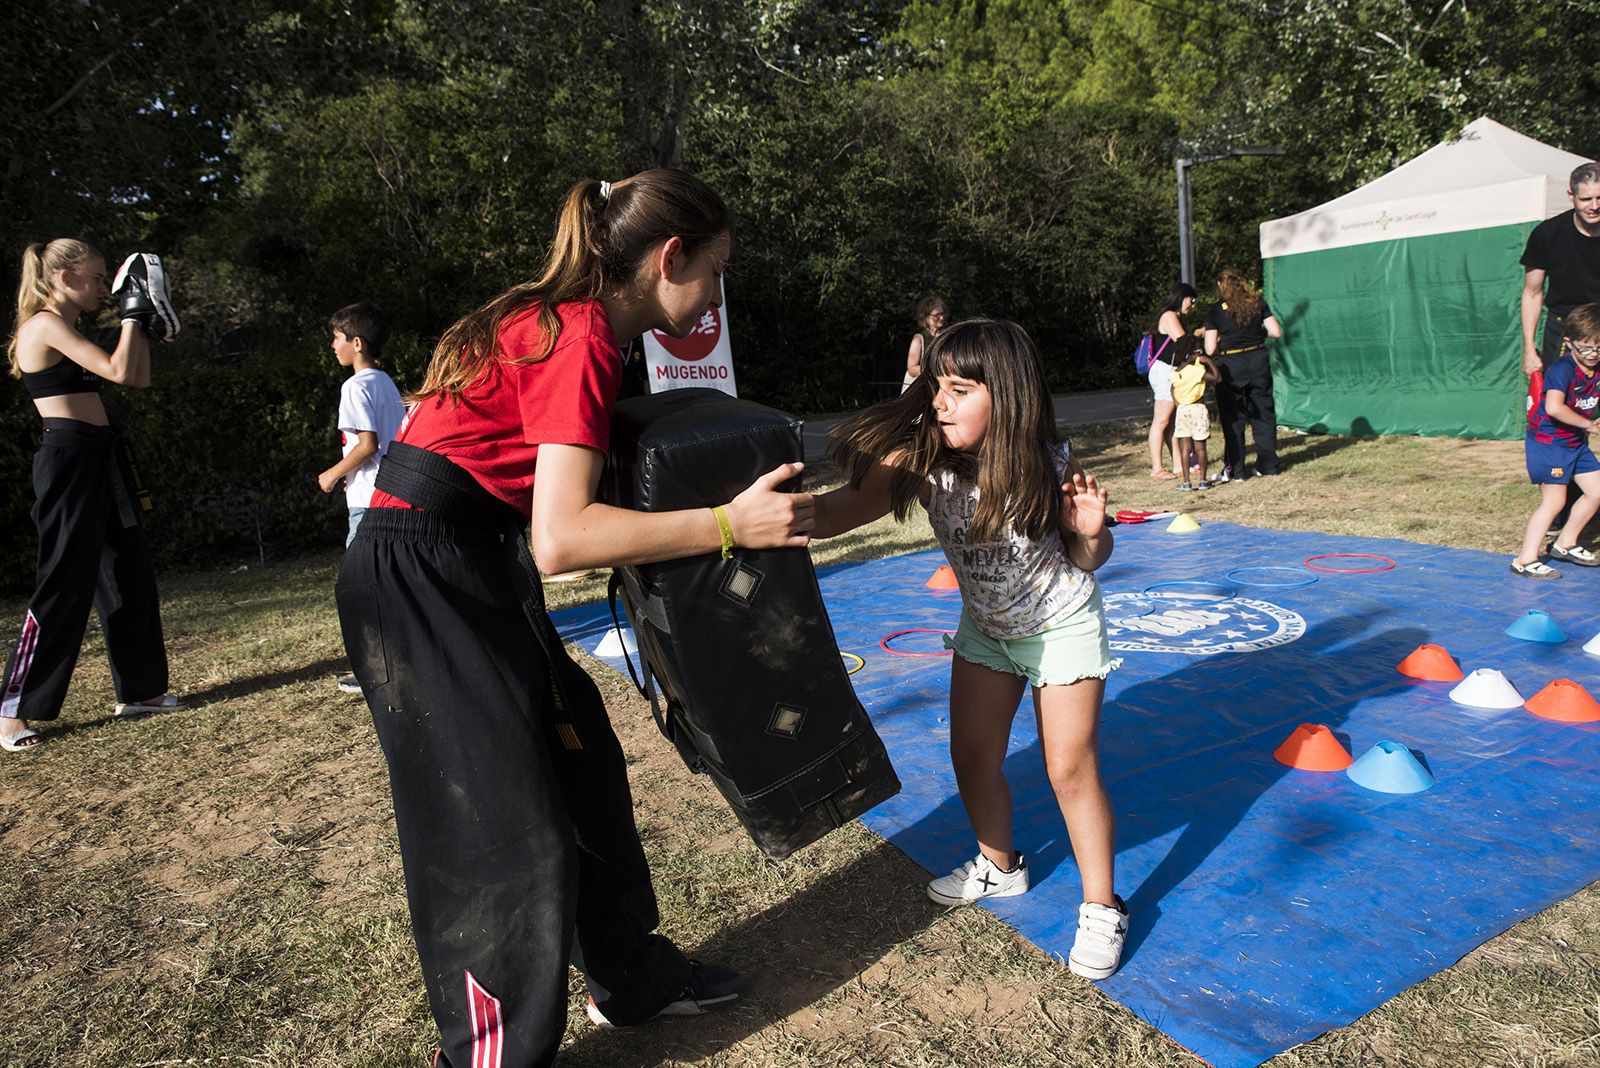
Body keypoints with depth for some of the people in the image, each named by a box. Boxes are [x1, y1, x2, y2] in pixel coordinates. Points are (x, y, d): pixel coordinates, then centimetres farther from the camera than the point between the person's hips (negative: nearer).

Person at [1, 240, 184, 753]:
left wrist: (144, 319, 14)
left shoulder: (69, 331, 18)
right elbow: (118, 371, -19)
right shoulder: (45, 325, -10)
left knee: (130, 574, 12)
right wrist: (132, 313, -8)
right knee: (64, 585, -7)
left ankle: (138, 690, 22)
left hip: (101, 460, 10)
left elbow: (139, 379, 18)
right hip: (69, 461, -10)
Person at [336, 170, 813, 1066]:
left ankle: (633, 978, 34)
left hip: (470, 574, 10)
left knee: (583, 765, 16)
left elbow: (575, 499, 12)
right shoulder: (581, 336, -19)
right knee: (504, 829, -2)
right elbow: (561, 538, -27)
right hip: (420, 583, -10)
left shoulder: (560, 322, 10)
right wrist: (729, 525, -23)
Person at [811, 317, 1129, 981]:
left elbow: (1088, 560, -11)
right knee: (972, 758, 10)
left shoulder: (1048, 467, -28)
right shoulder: (921, 461, -25)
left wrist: (1088, 531, -33)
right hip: (985, 628, 4)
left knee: (1070, 770, -1)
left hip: (1062, 626, -3)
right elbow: (835, 512, -38)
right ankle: (1000, 867, 37)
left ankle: (1102, 907, 20)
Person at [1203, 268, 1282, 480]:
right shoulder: (1258, 303, 2)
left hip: (1231, 367, -3)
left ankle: (1235, 469, 7)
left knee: (1232, 418, 6)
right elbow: (1276, 332, 1)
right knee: (1263, 414, 13)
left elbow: (1210, 349, -10)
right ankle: (1267, 465, 18)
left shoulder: (1214, 311, -6)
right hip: (1258, 361, 3)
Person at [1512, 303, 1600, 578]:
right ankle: (1525, 560, -4)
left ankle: (1565, 544, 29)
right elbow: (1554, 407, -36)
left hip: (1576, 442, 8)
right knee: (1554, 501, -8)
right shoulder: (1563, 369, -22)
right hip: (1547, 441, -8)